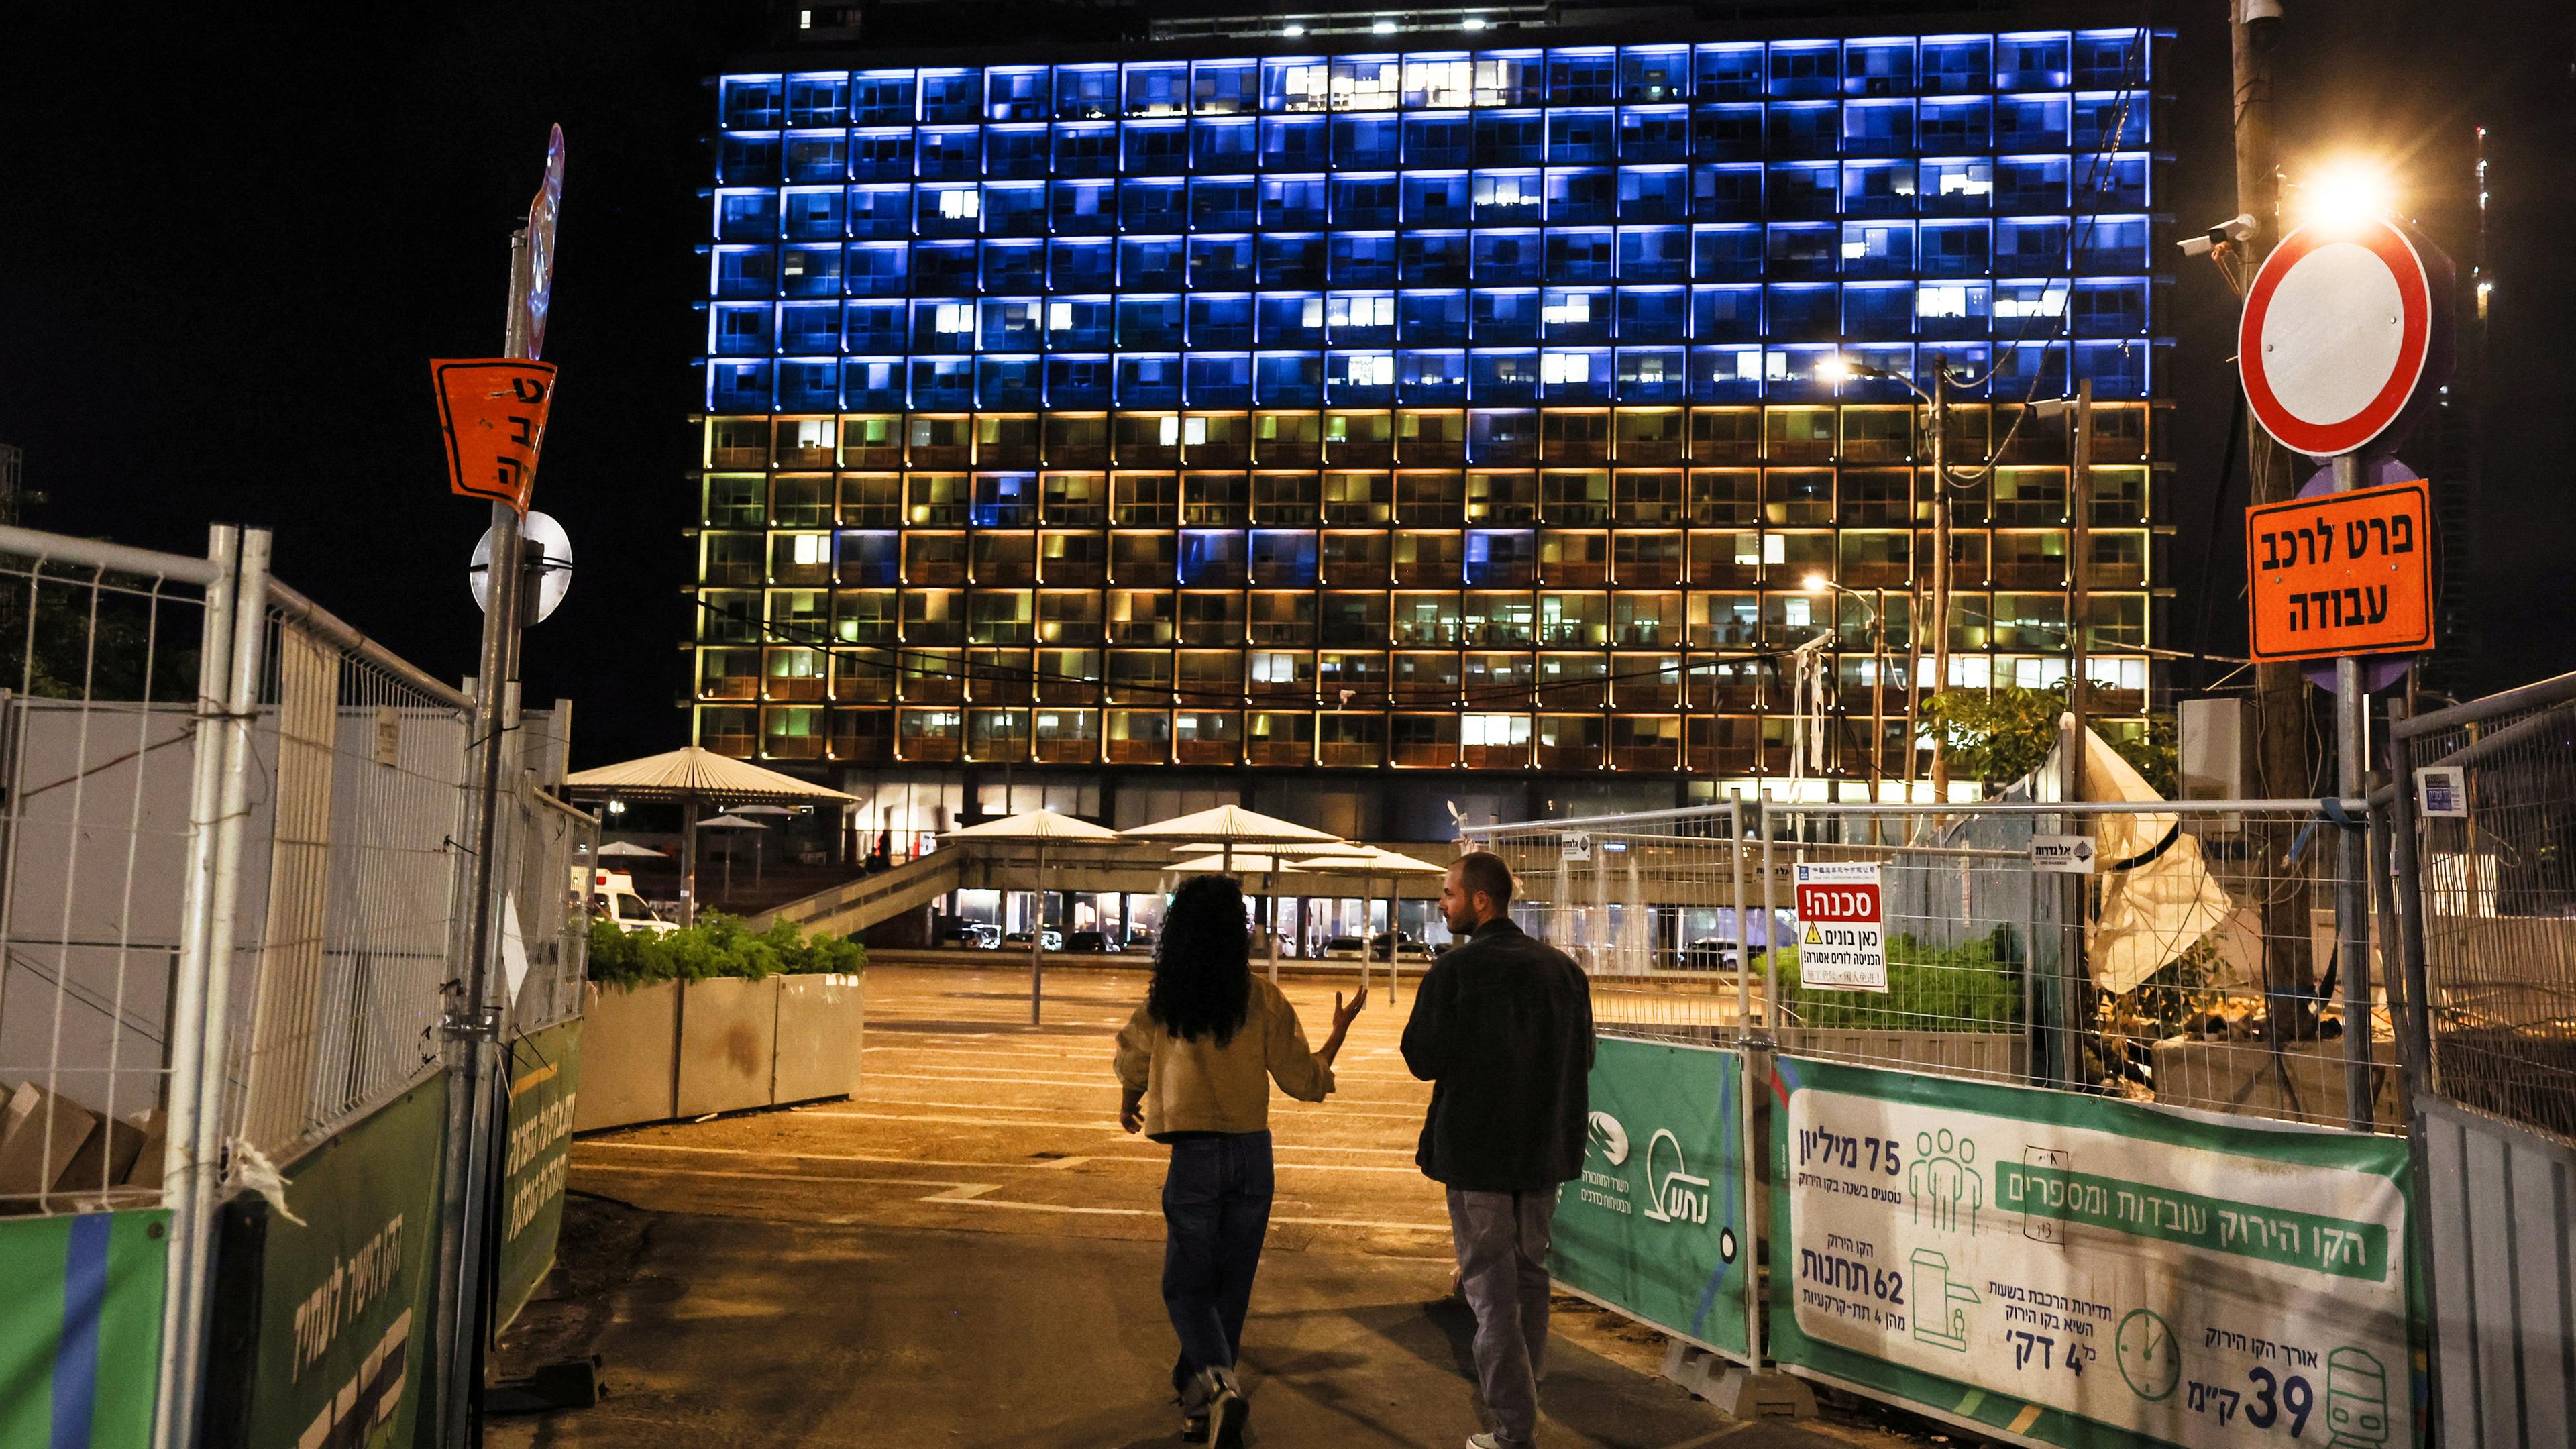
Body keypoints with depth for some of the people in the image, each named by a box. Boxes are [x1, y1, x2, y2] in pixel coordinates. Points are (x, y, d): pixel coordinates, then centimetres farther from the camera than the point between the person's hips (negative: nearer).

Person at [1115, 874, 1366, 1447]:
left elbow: (1132, 1062, 9)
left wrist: (1128, 1105, 31)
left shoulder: (1163, 1001, -6)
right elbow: (1305, 1081, -2)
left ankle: (1217, 1383, -18)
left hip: (1195, 1156, -2)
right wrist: (1340, 1030, 14)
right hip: (1254, 1155, 2)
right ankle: (1200, 1401, 28)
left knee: (1187, 1285, 7)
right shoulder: (1264, 1000, -6)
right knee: (1230, 1284, 16)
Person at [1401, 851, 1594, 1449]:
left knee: (1490, 1284, 2)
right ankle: (1522, 1399, 31)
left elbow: (1423, 1061, -11)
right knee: (1529, 1273, 19)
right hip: (1544, 1149, 6)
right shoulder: (1562, 968, 3)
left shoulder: (1453, 971, -15)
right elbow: (1581, 1057, 10)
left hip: (1477, 1152, -5)